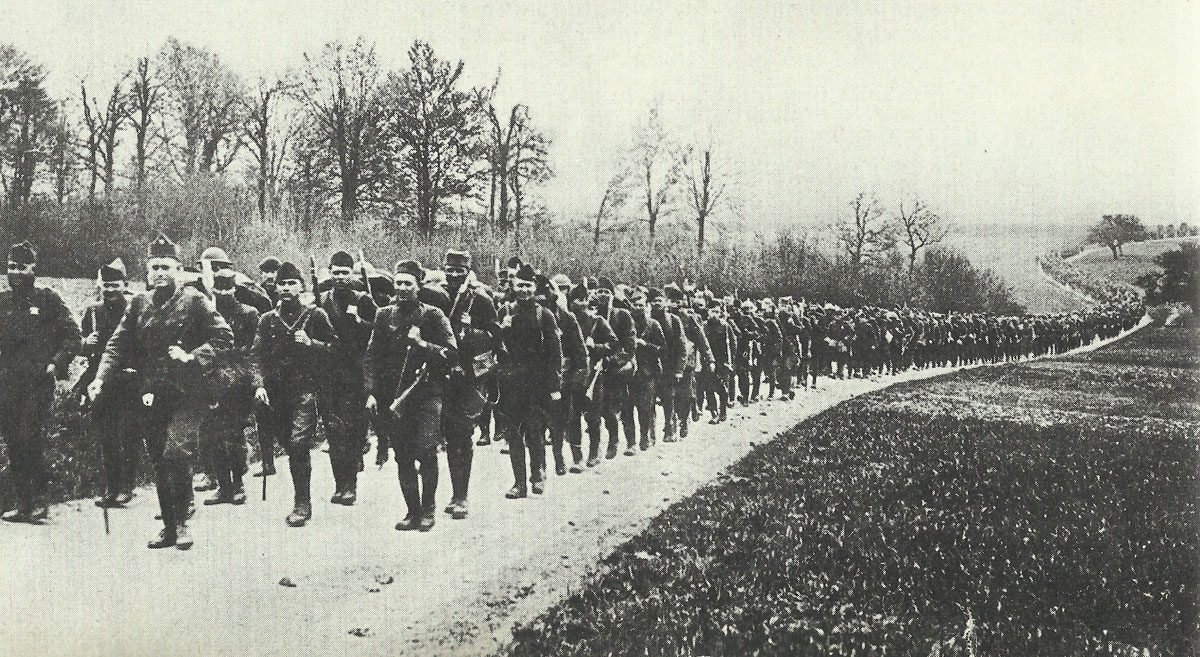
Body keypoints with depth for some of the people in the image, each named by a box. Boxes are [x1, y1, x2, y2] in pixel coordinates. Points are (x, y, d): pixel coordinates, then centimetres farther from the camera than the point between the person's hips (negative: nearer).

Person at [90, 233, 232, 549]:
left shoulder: (194, 300, -3)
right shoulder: (139, 304, 9)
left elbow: (224, 337, -3)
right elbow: (119, 345, 7)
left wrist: (192, 357, -14)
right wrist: (100, 378, -6)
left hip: (186, 392, -5)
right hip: (152, 394, 5)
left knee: (176, 453, -16)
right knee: (159, 460, 8)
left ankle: (181, 522, -1)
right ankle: (168, 525, 19)